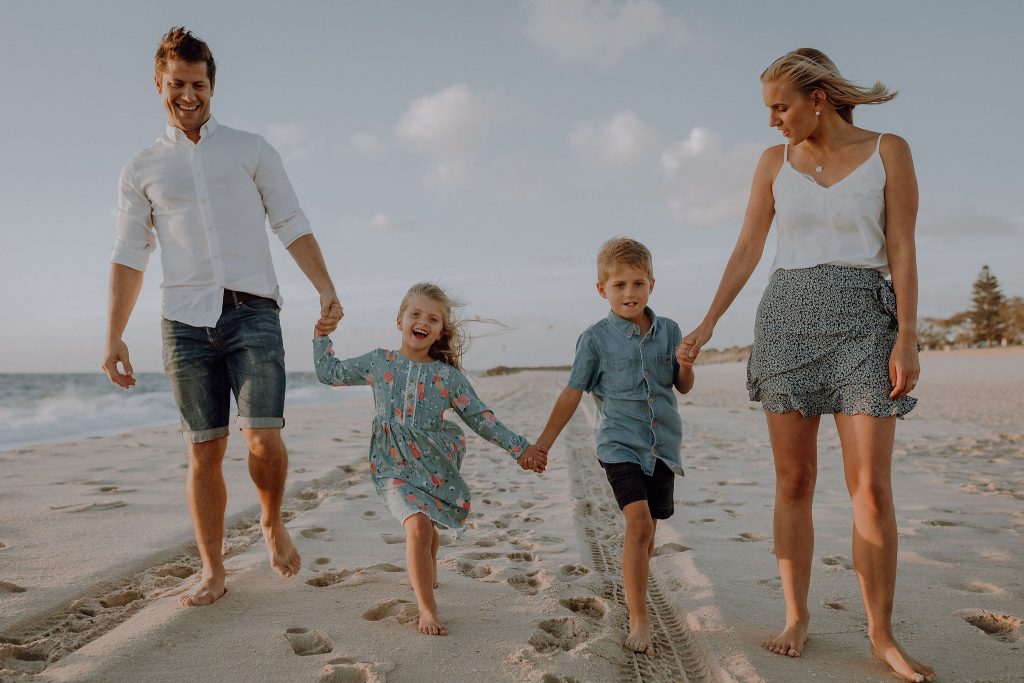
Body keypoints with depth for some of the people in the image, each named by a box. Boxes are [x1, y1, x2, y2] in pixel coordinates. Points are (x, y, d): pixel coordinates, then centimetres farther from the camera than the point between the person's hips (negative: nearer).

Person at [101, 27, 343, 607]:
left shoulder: (251, 150, 12)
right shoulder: (143, 169, 15)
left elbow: (294, 226, 7)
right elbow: (129, 256, 12)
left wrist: (328, 291, -6)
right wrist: (115, 338, 4)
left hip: (252, 313, -1)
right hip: (186, 321, 2)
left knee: (264, 438, -14)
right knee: (205, 450, 1)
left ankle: (274, 522, 16)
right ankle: (213, 572, 13)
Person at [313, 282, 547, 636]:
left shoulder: (449, 377, -3)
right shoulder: (379, 362, -1)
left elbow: (481, 418, 0)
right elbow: (331, 373, 10)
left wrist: (520, 448, -2)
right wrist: (321, 336, 5)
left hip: (437, 467, 2)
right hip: (394, 468, -2)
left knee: (427, 527, 19)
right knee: (418, 525, -21)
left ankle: (426, 576, 52)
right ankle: (427, 609, -9)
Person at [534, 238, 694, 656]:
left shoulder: (668, 331, 5)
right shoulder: (596, 338, -5)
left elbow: (684, 388, 13)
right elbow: (572, 394, -2)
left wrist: (686, 366, -10)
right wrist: (543, 444, -5)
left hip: (663, 446, 4)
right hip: (620, 444, -4)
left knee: (647, 530, 12)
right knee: (638, 520, -20)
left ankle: (634, 592, 38)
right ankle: (639, 621, -14)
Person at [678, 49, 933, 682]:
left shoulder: (888, 150, 2)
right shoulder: (775, 161, 9)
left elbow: (903, 249, -2)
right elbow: (747, 250, 9)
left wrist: (907, 338, -10)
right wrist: (709, 323, 4)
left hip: (863, 321, -2)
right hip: (788, 320, 2)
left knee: (872, 485, -7)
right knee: (794, 480, 3)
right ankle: (797, 615, 16)